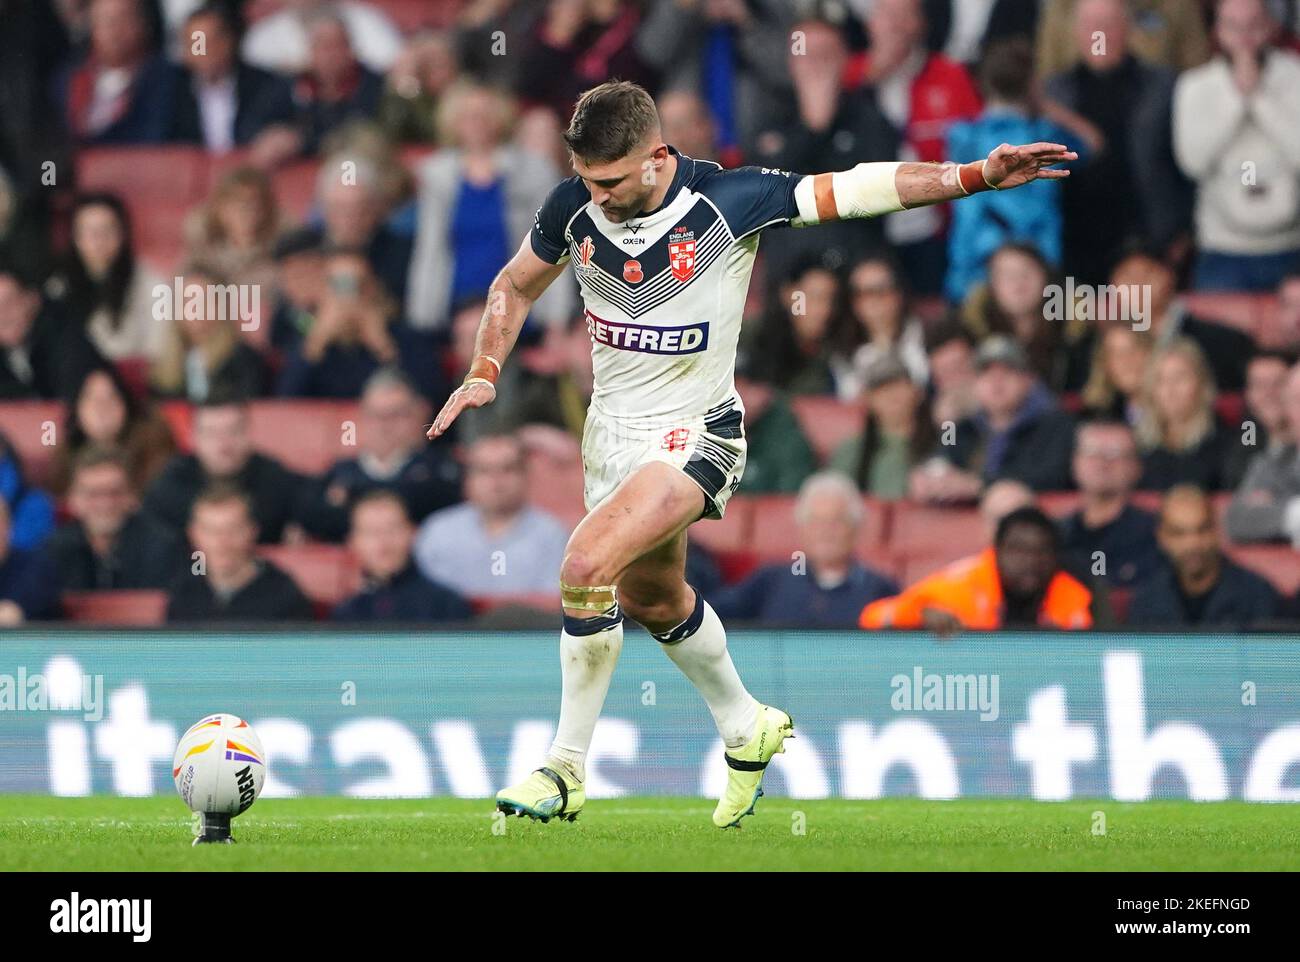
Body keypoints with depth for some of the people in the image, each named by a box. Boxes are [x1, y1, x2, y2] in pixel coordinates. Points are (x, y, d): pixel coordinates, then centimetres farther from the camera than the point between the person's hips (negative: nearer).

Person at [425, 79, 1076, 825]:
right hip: (613, 427, 6)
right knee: (650, 597, 20)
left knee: (587, 566, -24)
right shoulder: (573, 209, -7)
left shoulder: (728, 201, -19)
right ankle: (746, 728, 46)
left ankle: (567, 769, -12)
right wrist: (484, 373, -2)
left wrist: (976, 176, -22)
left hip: (694, 434, -6)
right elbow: (516, 286, 12)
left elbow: (858, 190, -15)